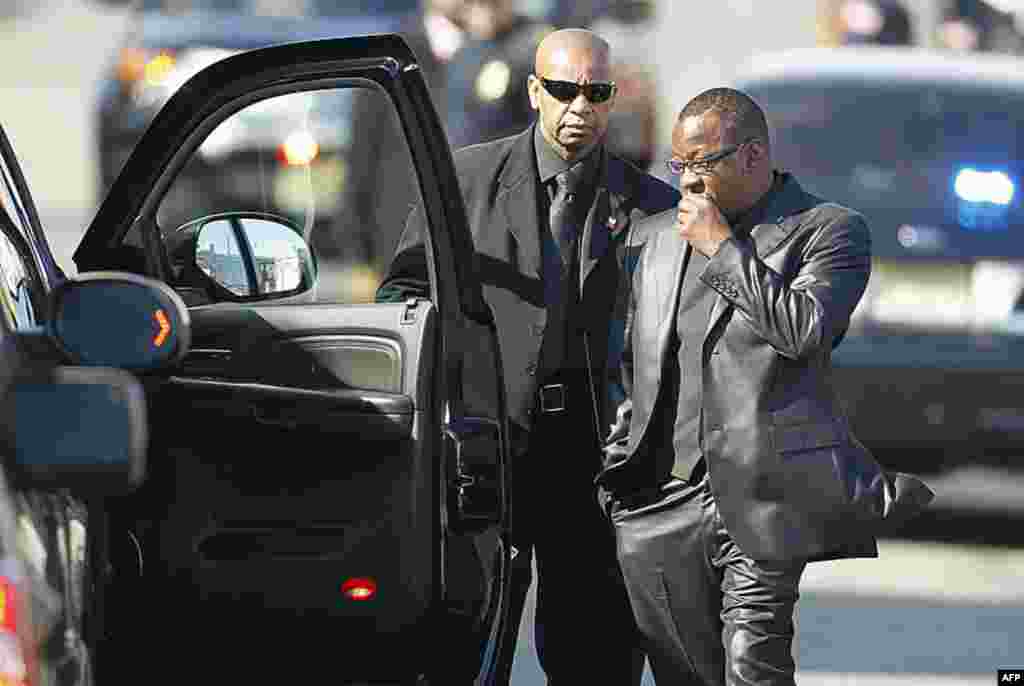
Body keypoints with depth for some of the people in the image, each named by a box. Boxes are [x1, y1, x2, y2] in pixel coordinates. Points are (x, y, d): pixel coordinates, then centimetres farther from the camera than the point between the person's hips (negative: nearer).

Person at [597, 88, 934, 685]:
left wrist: (723, 248, -11)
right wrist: (623, 464, 19)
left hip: (764, 496, -6)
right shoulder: (659, 237, 19)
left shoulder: (830, 230, 0)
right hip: (668, 498, 6)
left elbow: (802, 330, -17)